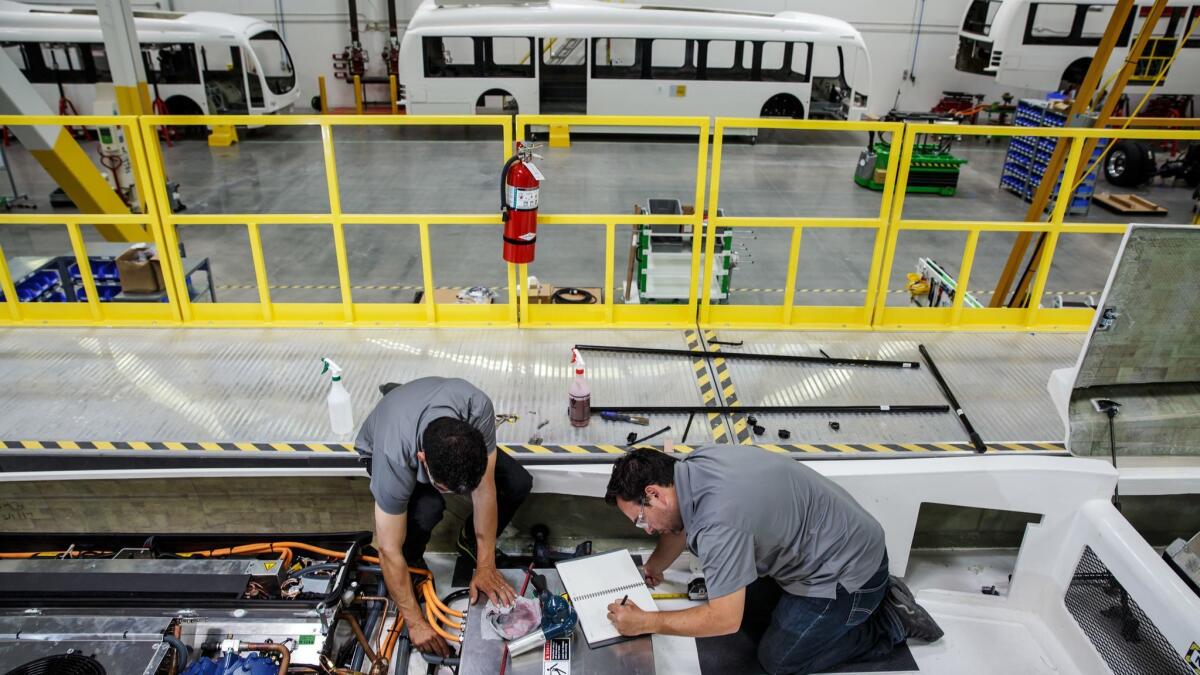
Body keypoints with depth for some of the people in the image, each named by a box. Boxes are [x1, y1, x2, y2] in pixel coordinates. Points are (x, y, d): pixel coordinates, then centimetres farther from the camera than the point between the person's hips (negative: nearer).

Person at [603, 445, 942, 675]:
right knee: (748, 615, 16)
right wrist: (654, 567, 23)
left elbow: (724, 619, -27)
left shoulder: (718, 522, -35)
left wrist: (646, 622, -17)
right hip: (826, 546, 9)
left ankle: (892, 621, 13)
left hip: (846, 573, -9)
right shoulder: (695, 464, -8)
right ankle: (876, 597, 21)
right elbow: (680, 523, 14)